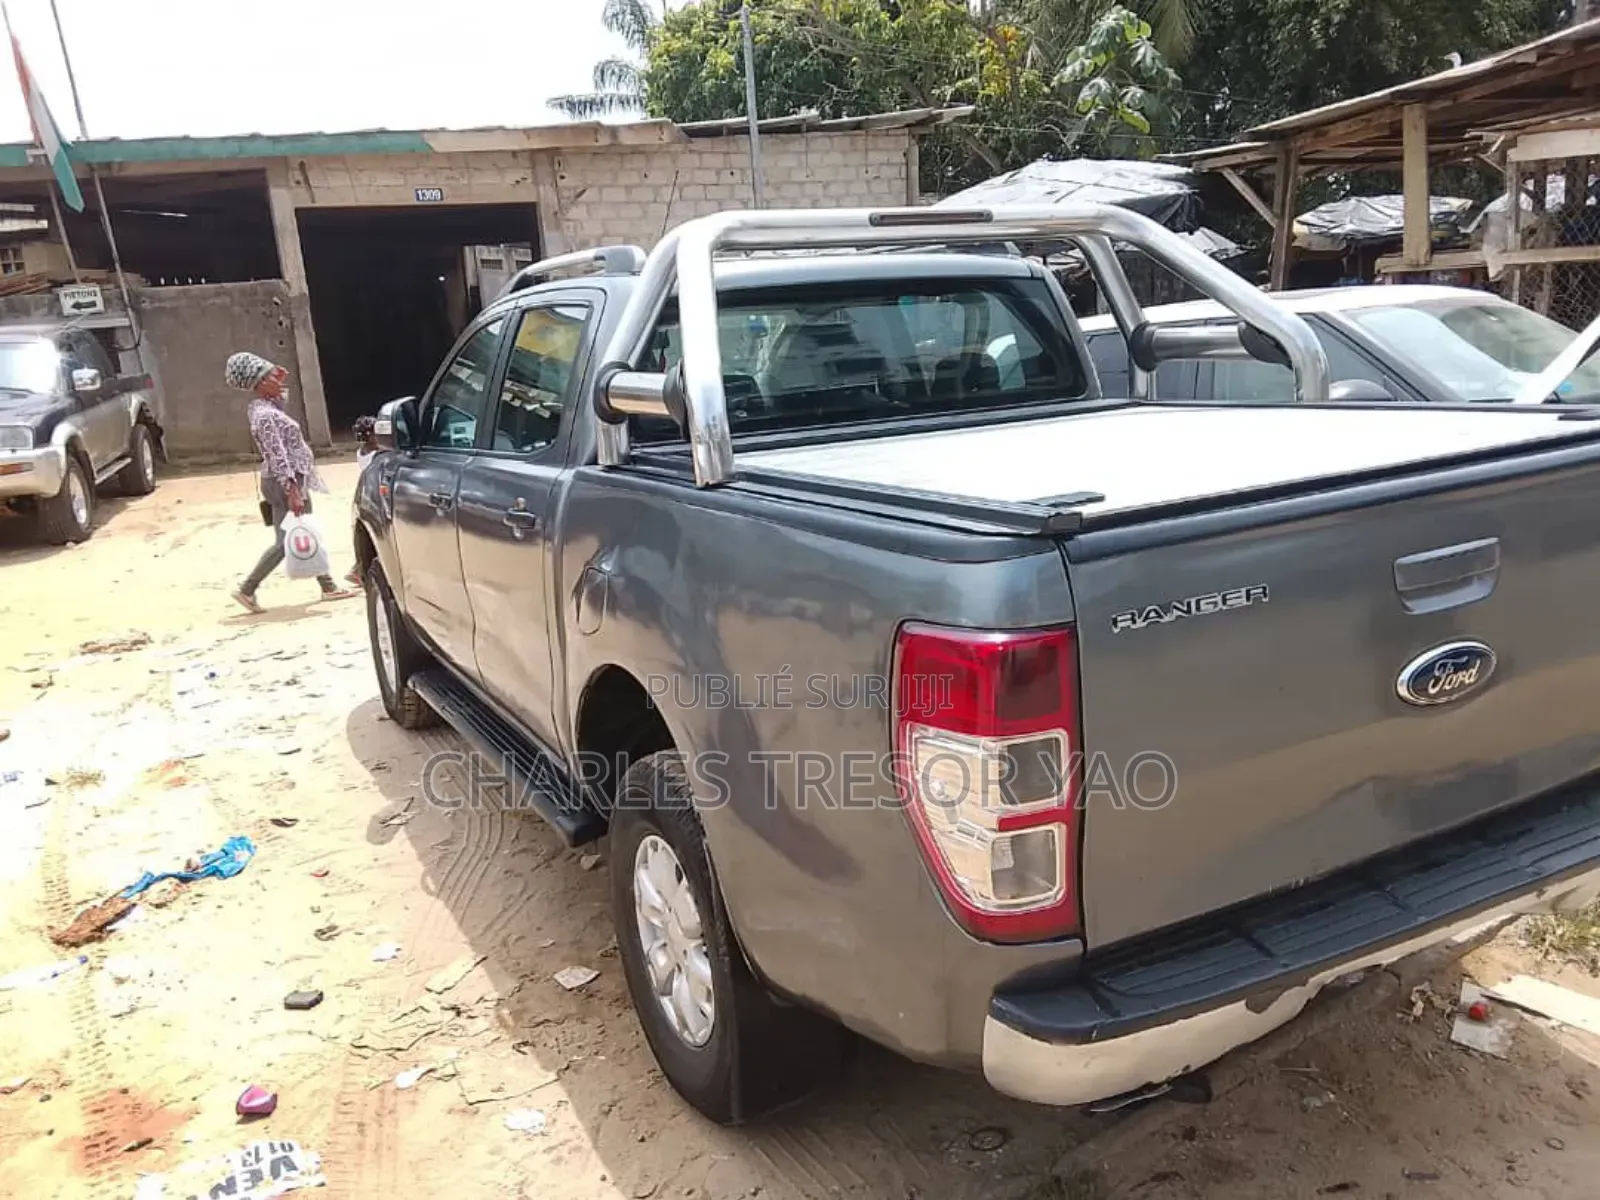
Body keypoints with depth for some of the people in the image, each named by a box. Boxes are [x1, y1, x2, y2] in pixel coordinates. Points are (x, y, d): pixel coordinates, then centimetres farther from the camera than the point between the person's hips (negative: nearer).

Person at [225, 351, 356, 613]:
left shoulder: (267, 406, 7)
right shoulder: (264, 415, -21)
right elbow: (277, 456, -24)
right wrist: (291, 491, -26)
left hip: (294, 479, 10)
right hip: (284, 483, -10)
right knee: (285, 542, -3)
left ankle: (328, 587, 22)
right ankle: (246, 589, 5)